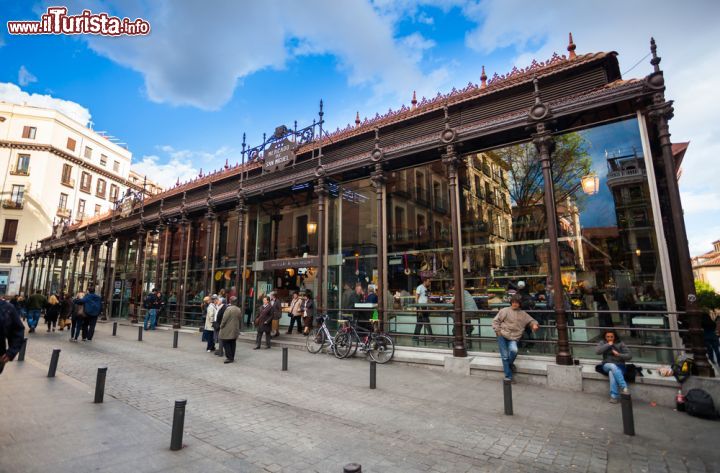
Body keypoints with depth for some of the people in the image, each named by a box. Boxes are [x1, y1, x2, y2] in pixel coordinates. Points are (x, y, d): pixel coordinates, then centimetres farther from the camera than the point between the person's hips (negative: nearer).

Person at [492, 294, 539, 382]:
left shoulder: (523, 314, 14)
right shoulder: (504, 310, 6)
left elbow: (531, 321, 22)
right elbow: (495, 321, 7)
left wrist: (534, 325, -1)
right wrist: (498, 331, -2)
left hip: (513, 338, 1)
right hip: (502, 336, -1)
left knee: (514, 350, -28)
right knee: (505, 355, -9)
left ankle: (509, 363, 5)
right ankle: (508, 376, 4)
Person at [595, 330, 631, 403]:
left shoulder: (620, 344, 3)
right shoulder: (602, 343, 6)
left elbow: (629, 356, -1)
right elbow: (597, 351, -13)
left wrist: (618, 354, -17)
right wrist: (608, 345, -13)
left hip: (619, 366, -1)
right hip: (607, 365, 1)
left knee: (612, 373, -35)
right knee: (613, 366, -37)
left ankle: (614, 396, -30)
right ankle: (624, 388, -40)